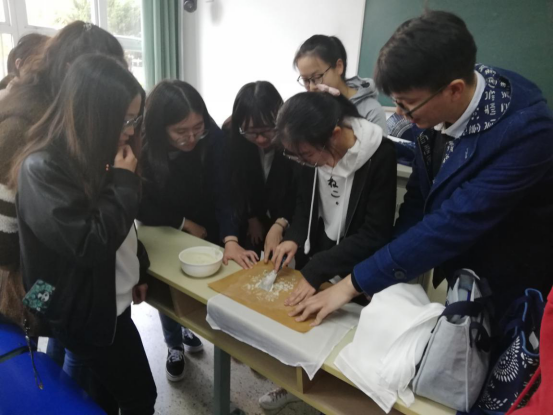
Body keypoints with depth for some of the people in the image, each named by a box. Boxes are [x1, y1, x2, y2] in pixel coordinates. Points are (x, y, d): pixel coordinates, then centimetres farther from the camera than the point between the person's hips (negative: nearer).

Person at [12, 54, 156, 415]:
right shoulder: (42, 168, -25)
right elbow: (89, 244, -30)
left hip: (106, 297, 8)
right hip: (85, 308, -8)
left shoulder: (93, 153, 1)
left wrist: (137, 272, 16)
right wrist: (124, 181, -24)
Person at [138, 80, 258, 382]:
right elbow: (141, 204, -19)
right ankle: (174, 346, 35)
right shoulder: (141, 146, -30)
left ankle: (189, 328, 45)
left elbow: (222, 192, -29)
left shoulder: (213, 137, -28)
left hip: (204, 227, 2)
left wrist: (230, 239, -42)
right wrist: (184, 224, -16)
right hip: (163, 230, -1)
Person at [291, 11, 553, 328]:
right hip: (458, 271, 5)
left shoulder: (525, 130, -34)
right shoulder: (442, 106, -15)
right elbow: (419, 196, -5)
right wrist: (393, 276, -8)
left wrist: (354, 284, -31)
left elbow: (453, 224, -36)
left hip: (507, 290, -5)